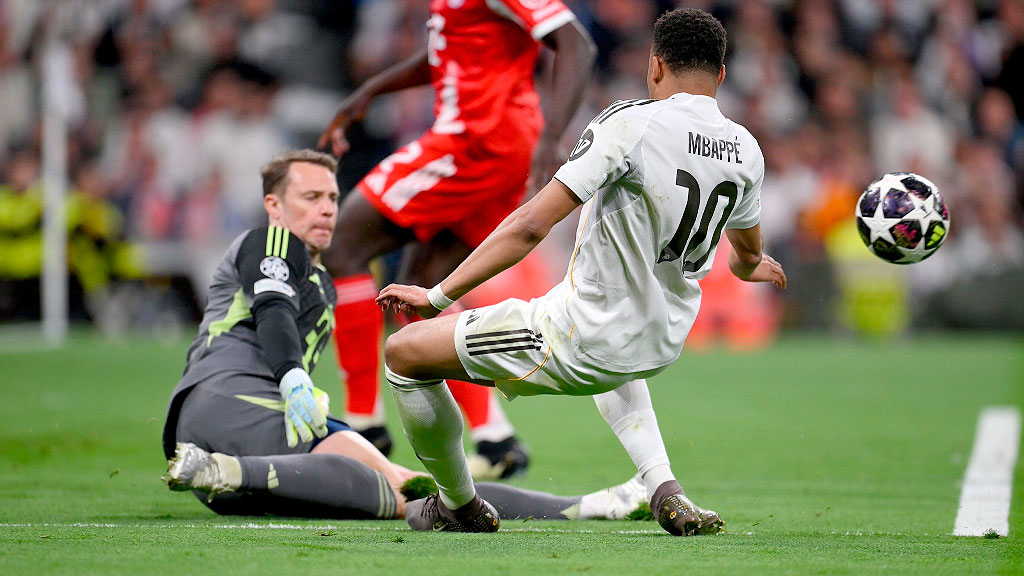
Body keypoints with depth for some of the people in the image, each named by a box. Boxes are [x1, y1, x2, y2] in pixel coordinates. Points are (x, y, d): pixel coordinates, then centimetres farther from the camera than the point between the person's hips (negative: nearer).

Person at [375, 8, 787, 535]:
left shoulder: (631, 124, -18)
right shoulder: (745, 151, 0)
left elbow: (530, 225, -21)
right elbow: (747, 254, 21)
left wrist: (437, 295, -13)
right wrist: (748, 268, 47)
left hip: (580, 343, -7)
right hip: (661, 347, 7)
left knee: (403, 353, 9)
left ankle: (461, 506, 26)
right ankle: (664, 490, 22)